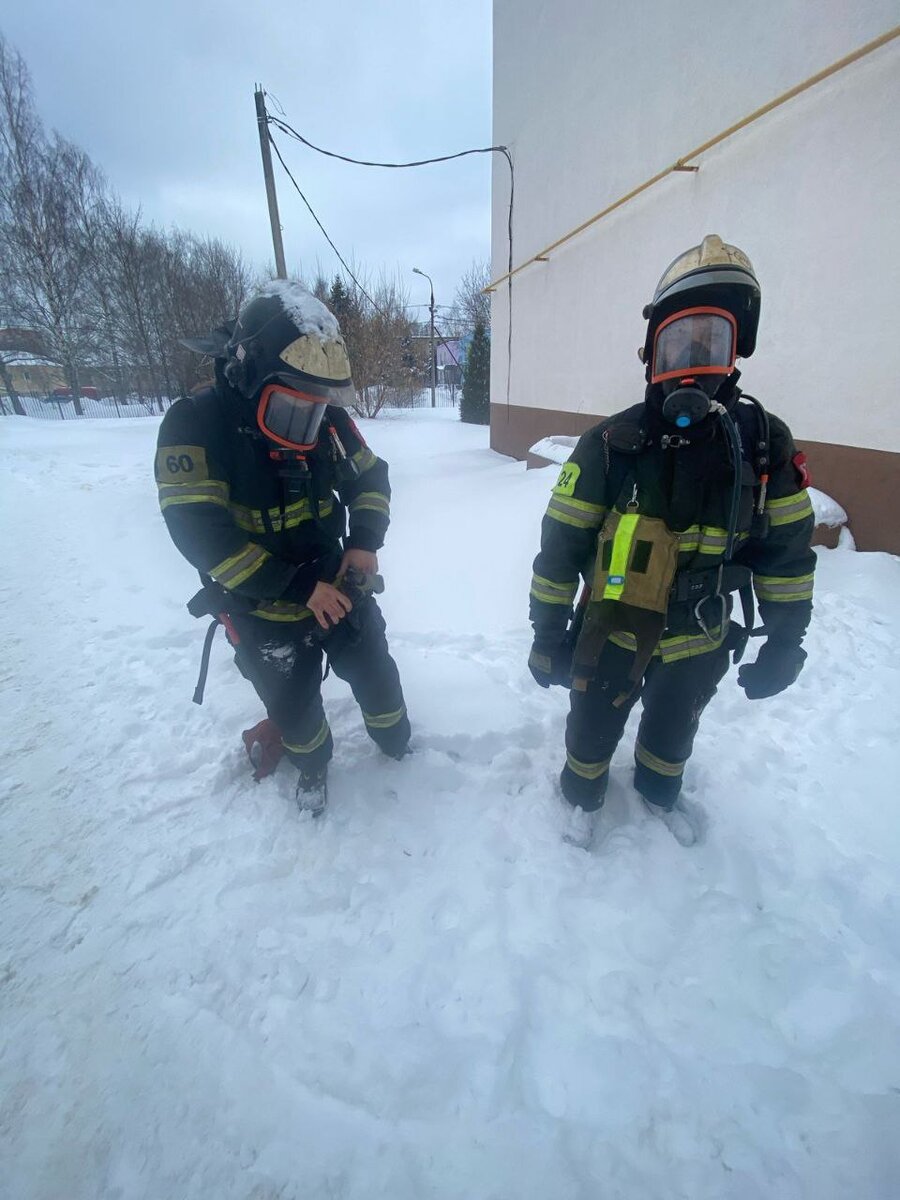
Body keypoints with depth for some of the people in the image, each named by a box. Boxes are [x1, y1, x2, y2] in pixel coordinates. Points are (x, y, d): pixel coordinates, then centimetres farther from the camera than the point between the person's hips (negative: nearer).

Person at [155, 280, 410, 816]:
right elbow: (201, 535, -26)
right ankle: (313, 764, 48)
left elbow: (371, 476, 3)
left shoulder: (327, 417, -9)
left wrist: (365, 541, -15)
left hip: (339, 586, 4)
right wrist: (299, 587, -28)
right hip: (265, 611, -3)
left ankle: (398, 743, 49)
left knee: (375, 672, 18)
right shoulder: (195, 425, -21)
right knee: (293, 701, 16)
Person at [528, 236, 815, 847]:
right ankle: (583, 795, 50)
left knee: (673, 731, 27)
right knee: (594, 729, 19)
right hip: (612, 634, -2)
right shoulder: (611, 442, -18)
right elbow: (561, 546, -14)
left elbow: (789, 549, 0)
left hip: (700, 642, 3)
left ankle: (660, 791, 58)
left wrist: (786, 641, 2)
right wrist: (549, 633, -10)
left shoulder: (765, 443, -10)